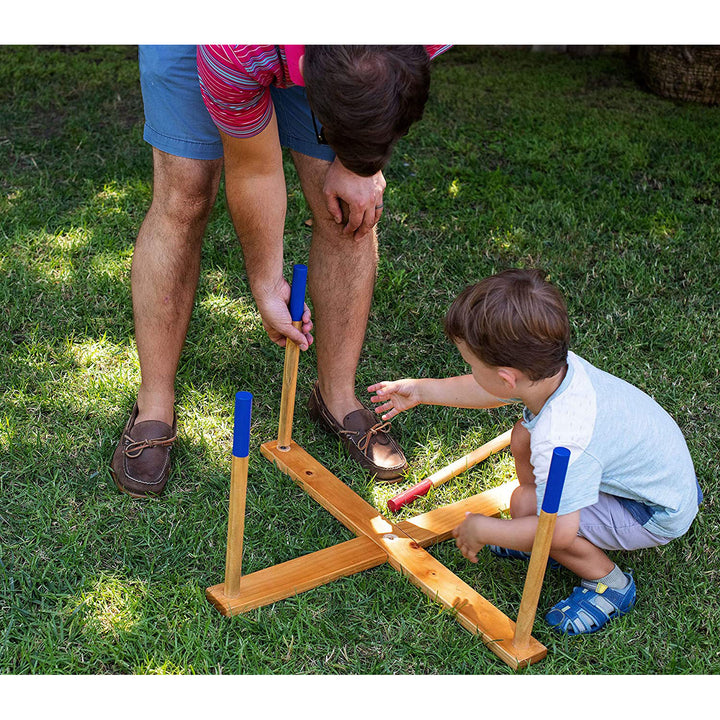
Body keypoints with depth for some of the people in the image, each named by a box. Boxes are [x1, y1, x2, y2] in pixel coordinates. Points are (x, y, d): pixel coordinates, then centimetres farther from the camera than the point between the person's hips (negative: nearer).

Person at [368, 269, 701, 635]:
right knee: (524, 436, 6)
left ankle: (609, 582, 0)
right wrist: (422, 390, 10)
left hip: (658, 516, -9)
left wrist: (482, 529, -21)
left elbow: (559, 532, -35)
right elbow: (489, 393, 6)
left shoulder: (560, 442, -40)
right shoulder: (550, 363, -15)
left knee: (525, 504, -20)